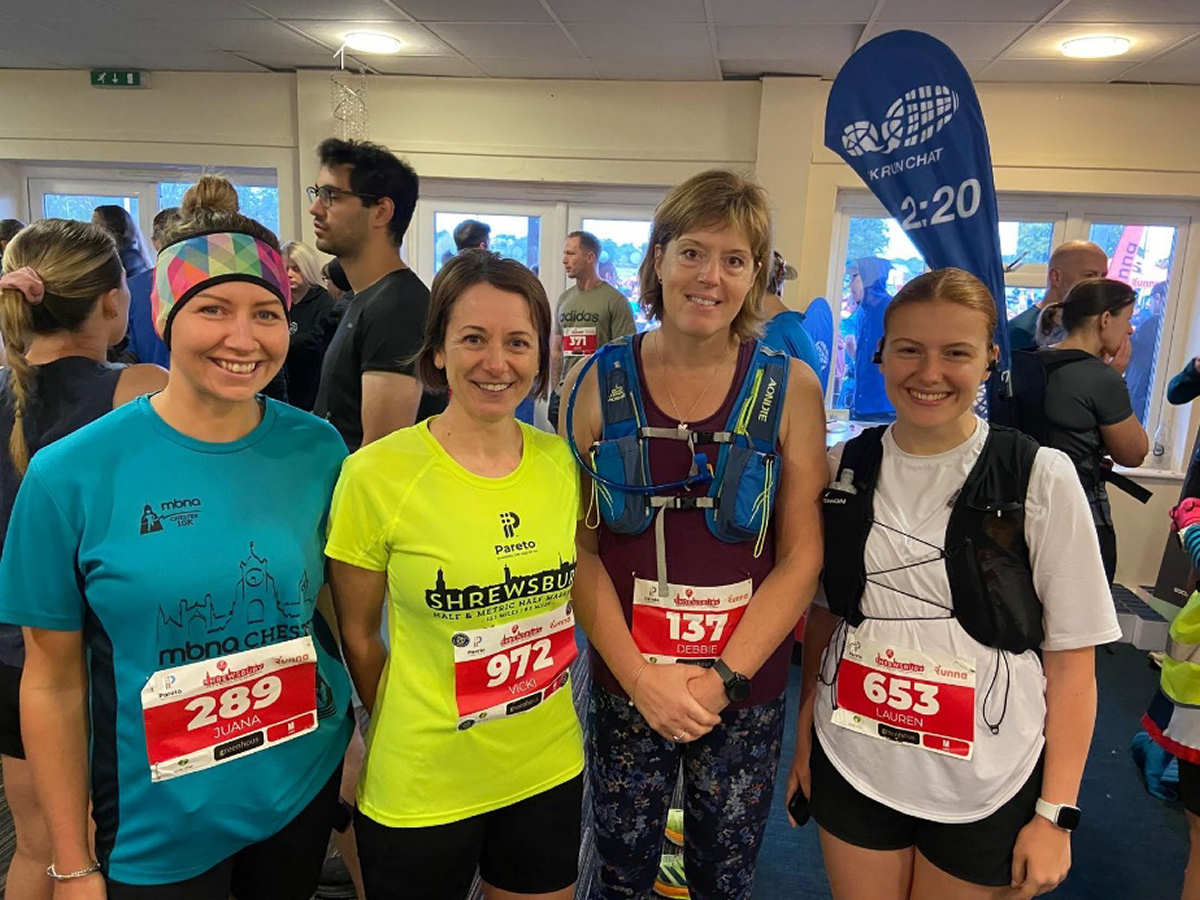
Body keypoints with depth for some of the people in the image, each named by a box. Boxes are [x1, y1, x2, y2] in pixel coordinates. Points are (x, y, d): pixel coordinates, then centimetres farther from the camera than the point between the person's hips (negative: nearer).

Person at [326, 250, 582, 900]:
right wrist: (412, 732, 1)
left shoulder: (560, 461, -5)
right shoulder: (377, 474, -17)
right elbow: (357, 635, -5)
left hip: (550, 770, 4)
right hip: (421, 788, -3)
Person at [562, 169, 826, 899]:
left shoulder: (790, 390, -5)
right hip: (626, 684, 0)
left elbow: (801, 555, -5)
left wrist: (723, 678, -13)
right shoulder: (601, 382, -4)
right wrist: (639, 676, -13)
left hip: (747, 689, 0)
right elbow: (580, 546, -4)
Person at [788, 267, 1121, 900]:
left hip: (986, 788, -2)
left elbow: (1070, 658, -7)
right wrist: (803, 740, 6)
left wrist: (1056, 814, -7)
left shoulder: (1042, 478, -11)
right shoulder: (844, 468, -2)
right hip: (851, 769, 2)